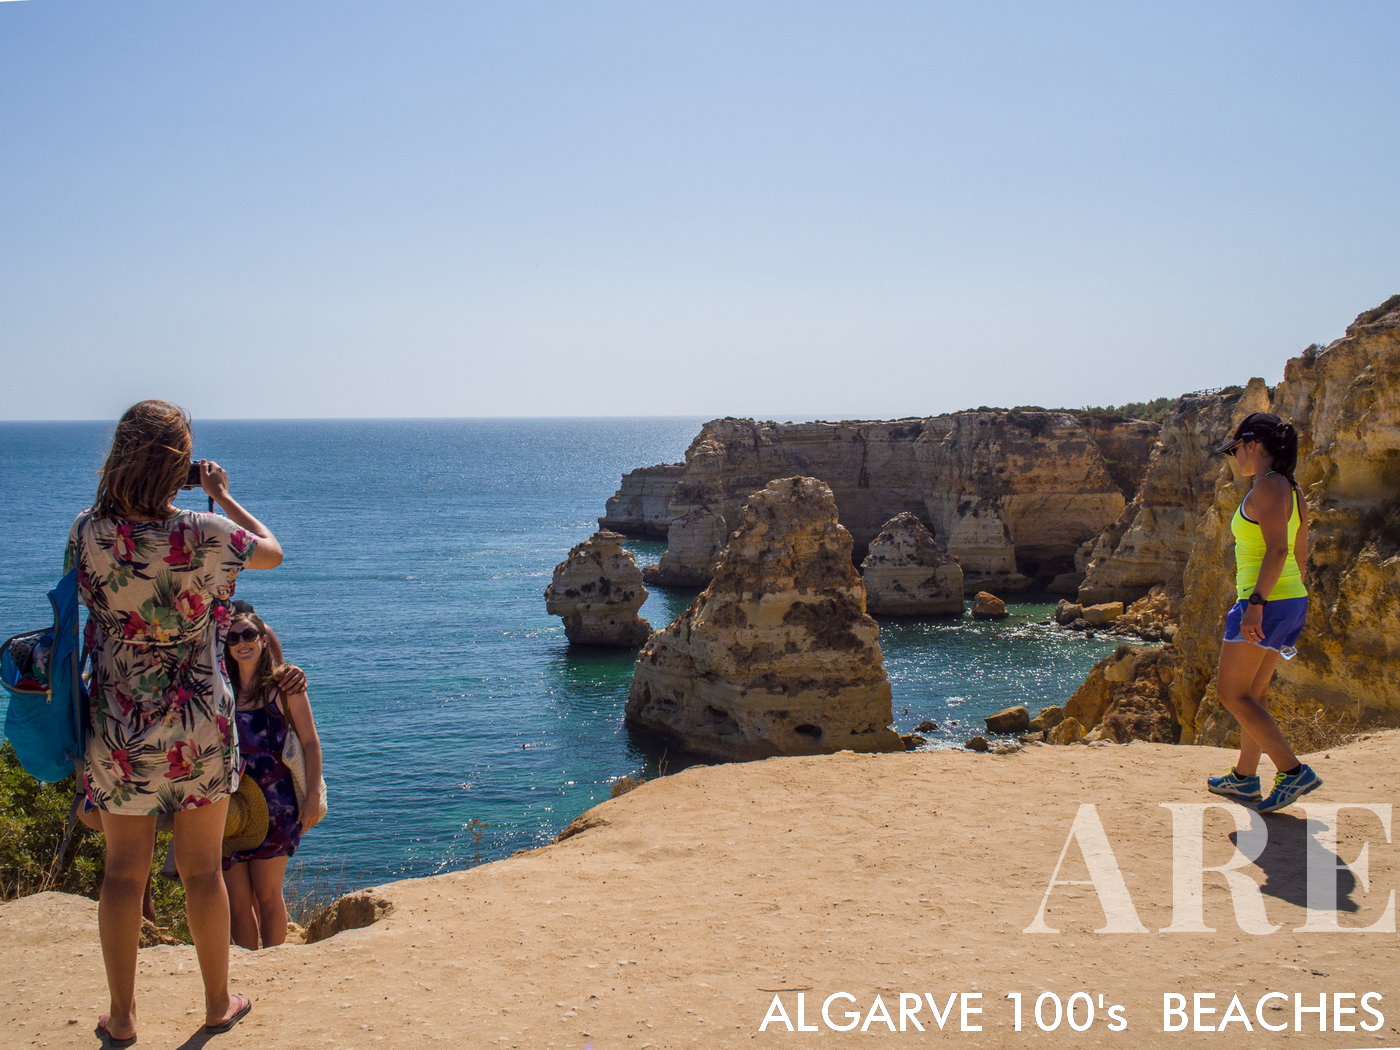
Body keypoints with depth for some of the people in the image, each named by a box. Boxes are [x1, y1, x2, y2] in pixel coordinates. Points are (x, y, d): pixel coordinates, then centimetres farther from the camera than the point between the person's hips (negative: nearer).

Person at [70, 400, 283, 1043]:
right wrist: (222, 496, 11)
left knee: (123, 872, 14)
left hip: (119, 730, 2)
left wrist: (133, 493, 11)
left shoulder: (87, 533, -11)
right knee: (202, 870, 13)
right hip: (199, 728, -2)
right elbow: (273, 551, 2)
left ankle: (121, 1018, 25)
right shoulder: (205, 537, -18)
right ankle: (218, 1004, 29)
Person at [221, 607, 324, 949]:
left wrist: (313, 797, -7)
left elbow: (310, 743, -1)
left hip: (274, 802, -3)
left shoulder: (285, 684, 0)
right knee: (237, 900, 4)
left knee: (267, 894, 1)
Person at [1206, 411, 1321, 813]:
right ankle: (1244, 777, 26)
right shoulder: (1291, 491, 13)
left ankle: (1294, 771, -8)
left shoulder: (1266, 487, -14)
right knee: (1253, 694, 18)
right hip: (1292, 601, 10)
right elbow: (1300, 556, 17)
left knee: (1231, 693, -1)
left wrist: (1256, 603, -26)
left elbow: (1277, 549, -24)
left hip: (1265, 602, -10)